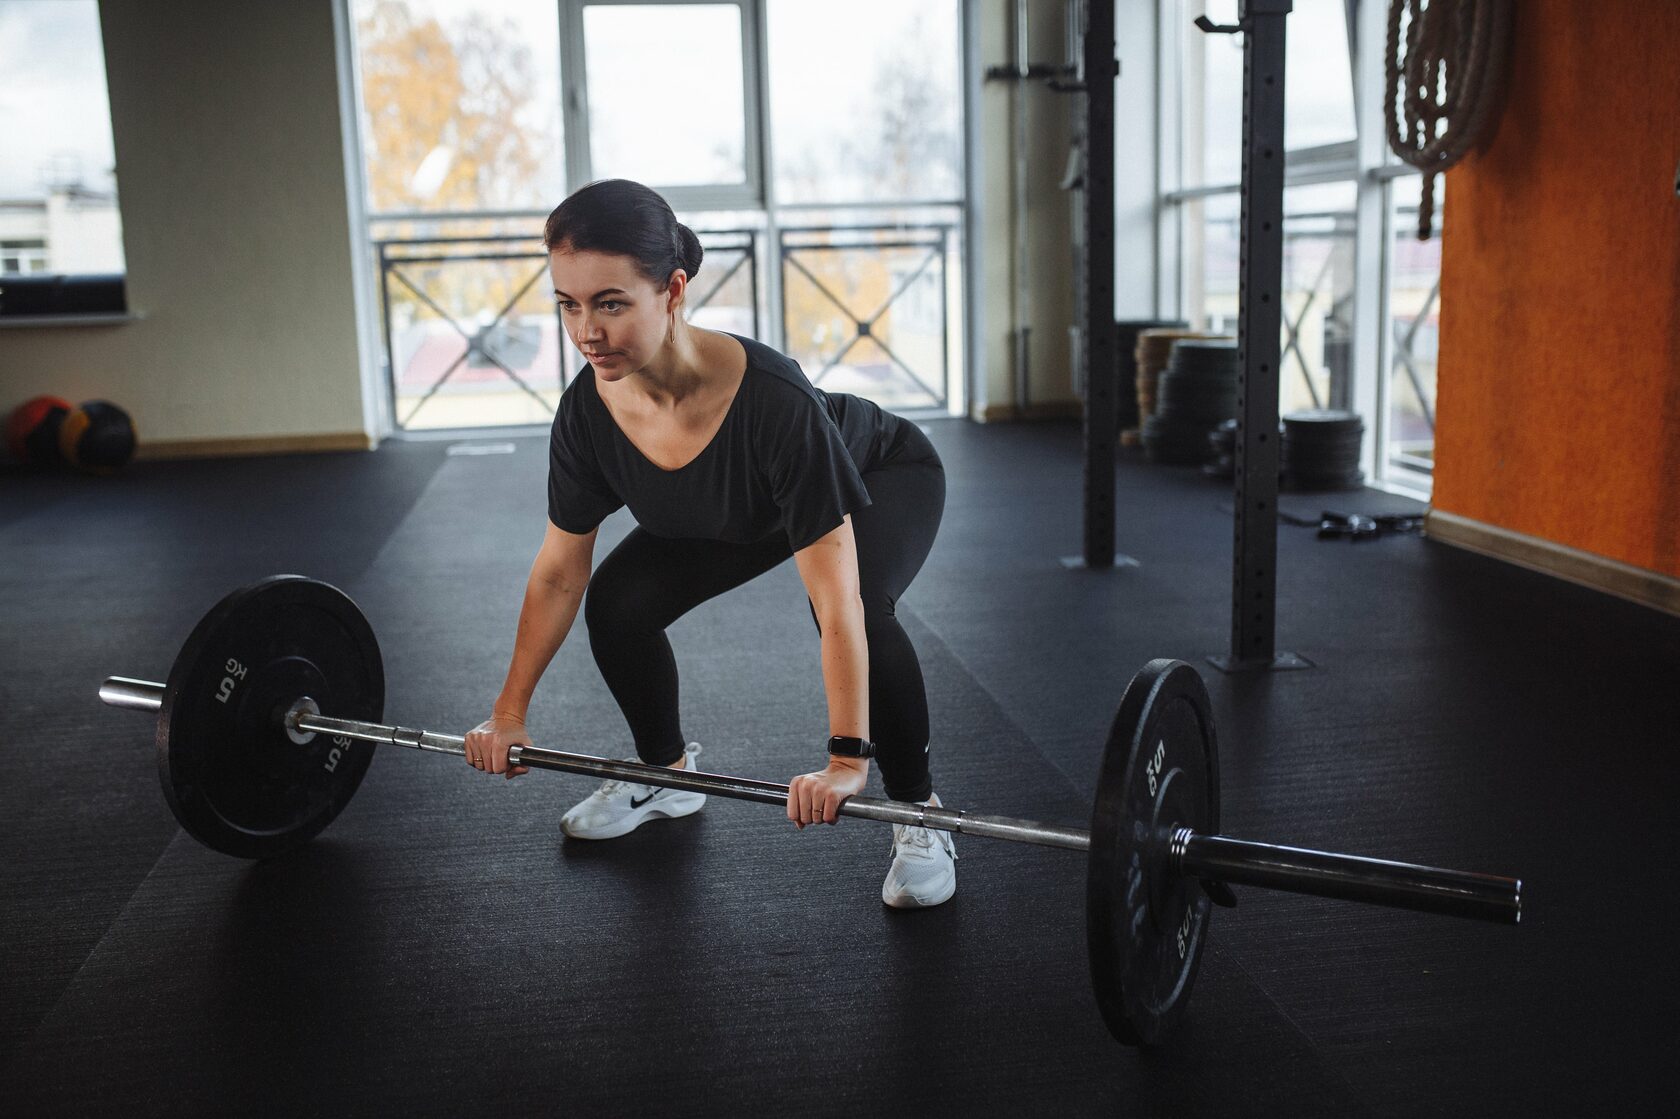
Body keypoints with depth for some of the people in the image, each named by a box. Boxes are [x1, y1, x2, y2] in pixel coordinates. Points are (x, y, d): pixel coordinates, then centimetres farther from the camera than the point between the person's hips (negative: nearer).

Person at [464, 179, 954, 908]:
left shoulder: (773, 402, -44)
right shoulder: (589, 411, -27)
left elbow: (838, 605, -43)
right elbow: (559, 574, -12)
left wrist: (847, 759, -44)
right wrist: (509, 713, -5)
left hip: (884, 478, -5)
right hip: (741, 512, 6)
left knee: (863, 611, -34)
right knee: (617, 601, -8)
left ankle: (918, 813, -11)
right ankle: (667, 773, 19)